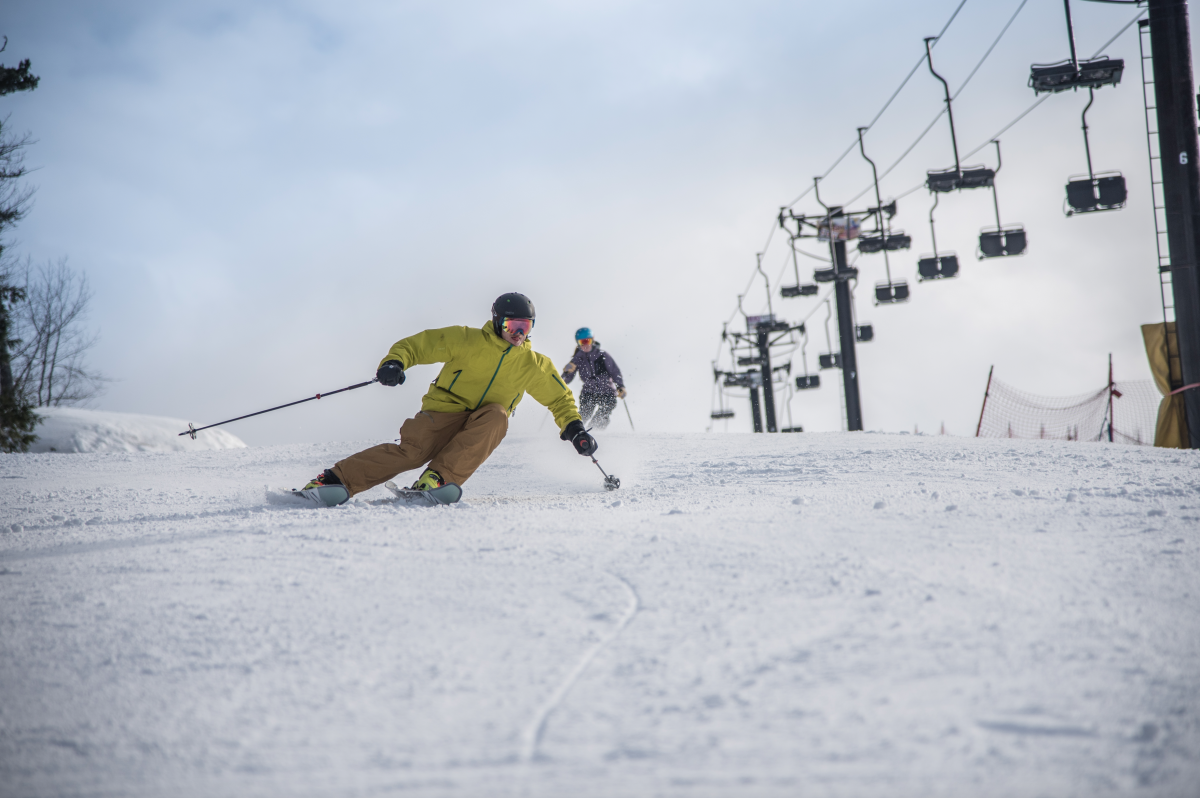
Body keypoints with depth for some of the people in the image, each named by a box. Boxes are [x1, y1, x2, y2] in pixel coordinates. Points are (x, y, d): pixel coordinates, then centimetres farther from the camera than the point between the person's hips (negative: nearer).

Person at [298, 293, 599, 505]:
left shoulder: (533, 364, 7)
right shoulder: (468, 341, -4)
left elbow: (560, 398, 21)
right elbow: (417, 344, -4)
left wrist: (574, 428, 6)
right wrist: (395, 362, -24)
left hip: (480, 433, 3)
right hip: (444, 414, -3)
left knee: (496, 415, -32)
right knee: (412, 451, -31)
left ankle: (440, 478, -39)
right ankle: (335, 480, -36)